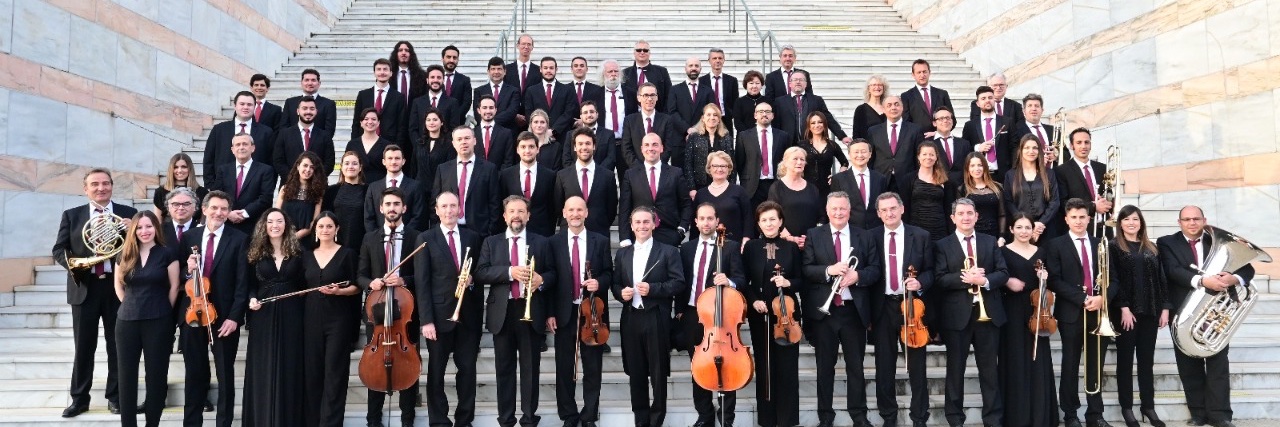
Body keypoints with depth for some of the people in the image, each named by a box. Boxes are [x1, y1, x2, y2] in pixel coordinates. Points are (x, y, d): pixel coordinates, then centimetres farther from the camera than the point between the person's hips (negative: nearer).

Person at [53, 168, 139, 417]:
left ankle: (115, 397, 16)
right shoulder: (71, 215, 8)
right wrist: (71, 261, -16)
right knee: (83, 346, 6)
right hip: (84, 287, 1)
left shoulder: (128, 214, 5)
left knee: (117, 345, 6)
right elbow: (58, 249, 4)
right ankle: (79, 398, 17)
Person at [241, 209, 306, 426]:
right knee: (263, 368, 4)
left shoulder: (297, 252, 3)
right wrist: (252, 299, -10)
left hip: (290, 315, -1)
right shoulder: (256, 252, 5)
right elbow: (251, 284, 10)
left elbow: (303, 285, 3)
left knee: (288, 367, 4)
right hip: (263, 316, 1)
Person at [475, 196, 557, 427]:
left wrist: (542, 279, -16)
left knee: (530, 367, 4)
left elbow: (553, 274, 7)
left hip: (532, 312, -1)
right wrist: (510, 272, -18)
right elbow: (481, 273, -4)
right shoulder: (491, 242, 8)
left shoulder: (542, 243, 8)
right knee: (504, 368, 7)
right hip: (502, 312, 1)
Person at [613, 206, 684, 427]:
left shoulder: (668, 251, -1)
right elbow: (615, 284, 15)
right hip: (631, 320, 4)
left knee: (658, 373, 5)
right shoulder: (622, 253, 13)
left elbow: (678, 282, -7)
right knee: (635, 373, 10)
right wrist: (621, 293, -7)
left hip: (657, 320, -4)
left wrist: (652, 288, -19)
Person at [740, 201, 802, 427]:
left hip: (786, 312, 0)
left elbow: (801, 281, 4)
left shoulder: (792, 247, 2)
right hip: (759, 314, 1)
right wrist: (754, 300, -12)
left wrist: (788, 283, -16)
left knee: (787, 367, 1)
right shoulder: (751, 247, 3)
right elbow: (743, 281, 3)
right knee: (764, 366, 7)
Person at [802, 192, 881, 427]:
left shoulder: (865, 237, 7)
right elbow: (805, 269, -5)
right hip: (823, 310, -1)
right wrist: (829, 270, -22)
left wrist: (857, 275, -17)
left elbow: (875, 271, 2)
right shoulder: (813, 235, 2)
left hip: (854, 310, 1)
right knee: (825, 366, 8)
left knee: (856, 366, 9)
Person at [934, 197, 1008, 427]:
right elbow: (939, 279, -8)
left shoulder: (990, 242, 9)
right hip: (957, 314, -2)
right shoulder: (942, 245, 1)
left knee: (990, 368, 8)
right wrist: (965, 278, -22)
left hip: (988, 312, 2)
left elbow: (1003, 273, 2)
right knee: (955, 368, 7)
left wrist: (985, 280, -17)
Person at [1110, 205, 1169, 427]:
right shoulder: (1113, 247, -2)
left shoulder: (1151, 248, 11)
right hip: (1125, 311, -4)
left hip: (1149, 311, 4)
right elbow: (1113, 280, -9)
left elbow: (1161, 279, 10)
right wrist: (1124, 308, -16)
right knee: (1125, 360, 4)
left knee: (1147, 360, 9)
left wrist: (1165, 307, 2)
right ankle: (1126, 407, 10)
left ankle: (1148, 406, 16)